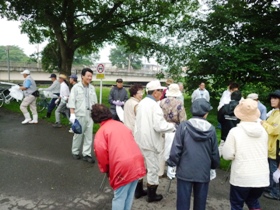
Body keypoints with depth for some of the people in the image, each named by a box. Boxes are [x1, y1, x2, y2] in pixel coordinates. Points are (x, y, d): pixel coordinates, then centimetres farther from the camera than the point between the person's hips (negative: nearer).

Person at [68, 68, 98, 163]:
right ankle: (75, 152, 25)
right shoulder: (76, 87, -4)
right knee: (78, 134, 6)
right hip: (80, 114, -4)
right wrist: (72, 114, -15)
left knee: (89, 135, 5)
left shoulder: (92, 88, 10)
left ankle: (86, 154, 14)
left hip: (90, 114, 4)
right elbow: (72, 101, -8)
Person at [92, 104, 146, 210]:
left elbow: (101, 153, -9)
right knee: (129, 195, 21)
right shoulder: (121, 125, 19)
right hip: (137, 161, 6)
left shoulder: (101, 132, 0)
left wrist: (106, 169, 10)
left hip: (123, 166, -6)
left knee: (119, 197, 10)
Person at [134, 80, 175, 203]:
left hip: (140, 139, 9)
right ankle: (151, 195, 22)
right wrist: (173, 126, -9)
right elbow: (159, 126, -26)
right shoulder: (154, 105, -21)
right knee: (153, 169, 8)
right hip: (149, 142, -8)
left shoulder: (141, 103, 7)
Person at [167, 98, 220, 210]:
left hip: (185, 171, -1)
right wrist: (213, 167, 19)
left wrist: (171, 165, 1)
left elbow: (176, 149, -12)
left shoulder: (183, 126, -11)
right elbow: (215, 153, 3)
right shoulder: (211, 129, -6)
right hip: (203, 172, 2)